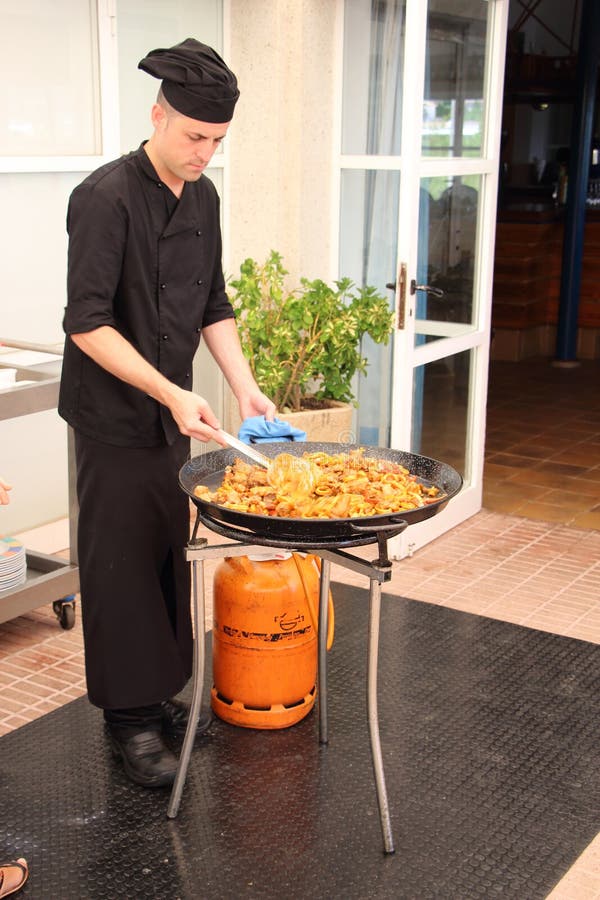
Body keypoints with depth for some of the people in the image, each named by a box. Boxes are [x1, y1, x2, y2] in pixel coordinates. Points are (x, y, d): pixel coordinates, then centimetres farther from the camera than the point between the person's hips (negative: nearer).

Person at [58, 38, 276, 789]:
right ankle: (129, 718, 15)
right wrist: (171, 394, -25)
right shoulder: (106, 197, -17)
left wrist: (243, 386, 2)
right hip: (114, 423, -7)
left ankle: (160, 694, 30)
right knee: (120, 566, 1)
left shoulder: (203, 197, 7)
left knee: (168, 558, 14)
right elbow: (87, 323, -21)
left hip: (172, 416, 7)